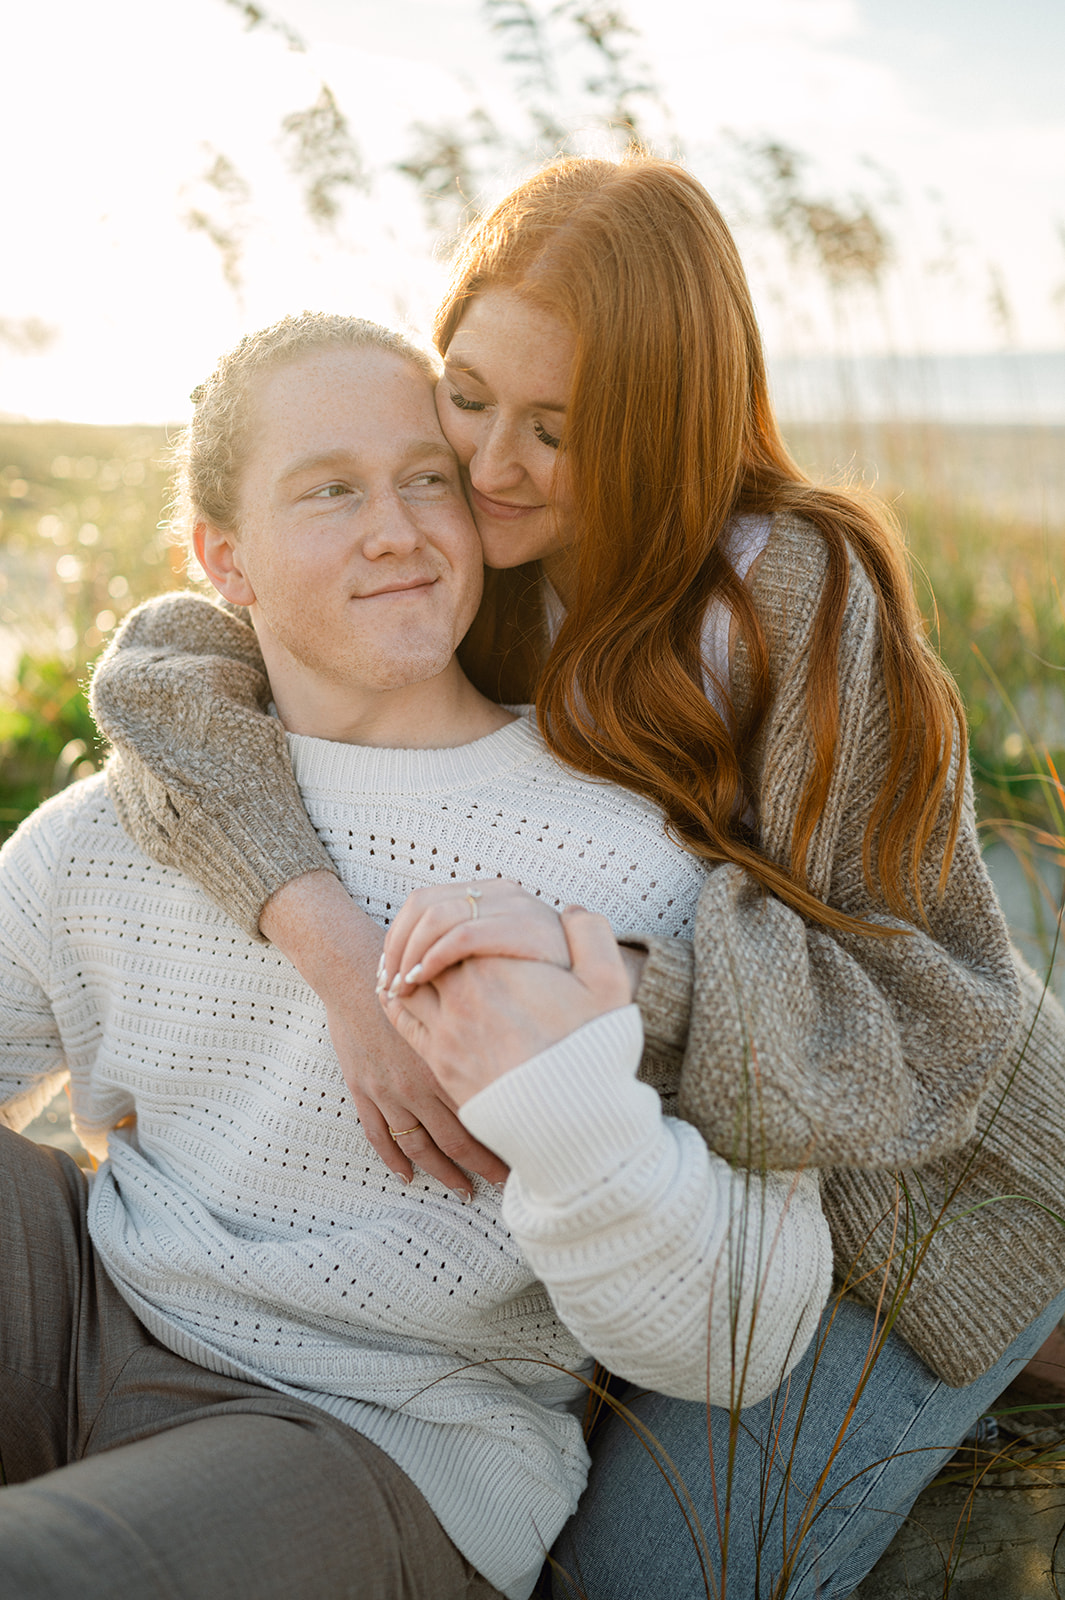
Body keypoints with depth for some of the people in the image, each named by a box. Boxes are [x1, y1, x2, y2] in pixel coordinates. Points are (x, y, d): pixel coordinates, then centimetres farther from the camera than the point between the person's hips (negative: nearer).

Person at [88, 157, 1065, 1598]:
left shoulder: (800, 596, -28)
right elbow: (163, 671, -21)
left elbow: (918, 1026, -30)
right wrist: (340, 953, -37)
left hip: (931, 1177, -5)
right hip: (688, 1139, 6)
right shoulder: (481, 569, -11)